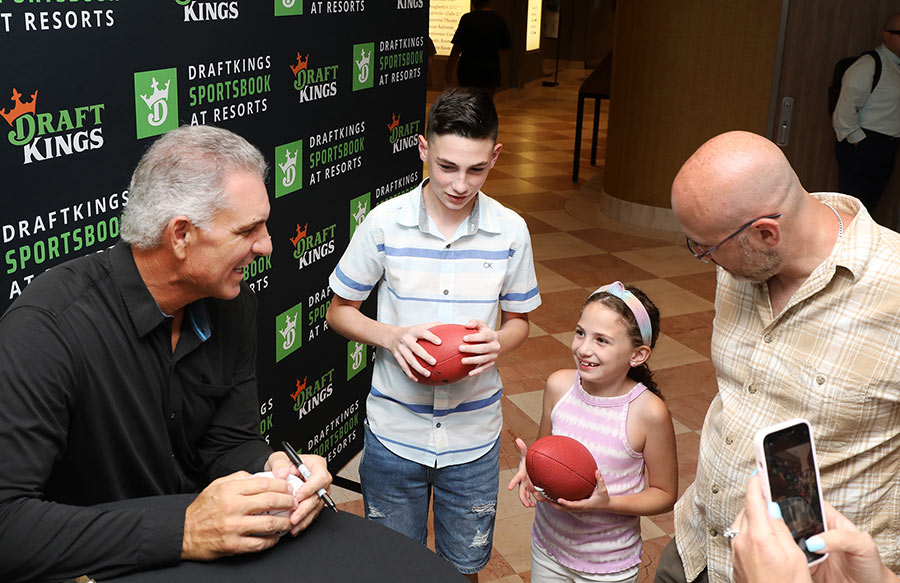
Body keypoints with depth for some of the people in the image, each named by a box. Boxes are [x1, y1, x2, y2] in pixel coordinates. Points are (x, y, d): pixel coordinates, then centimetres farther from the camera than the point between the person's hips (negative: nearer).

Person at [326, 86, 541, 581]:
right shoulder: (385, 223, -12)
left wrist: (496, 343, -18)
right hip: (394, 431, -1)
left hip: (473, 435, 1)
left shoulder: (510, 231, -8)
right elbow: (339, 312, -1)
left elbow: (518, 320, 6)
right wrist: (393, 336, -20)